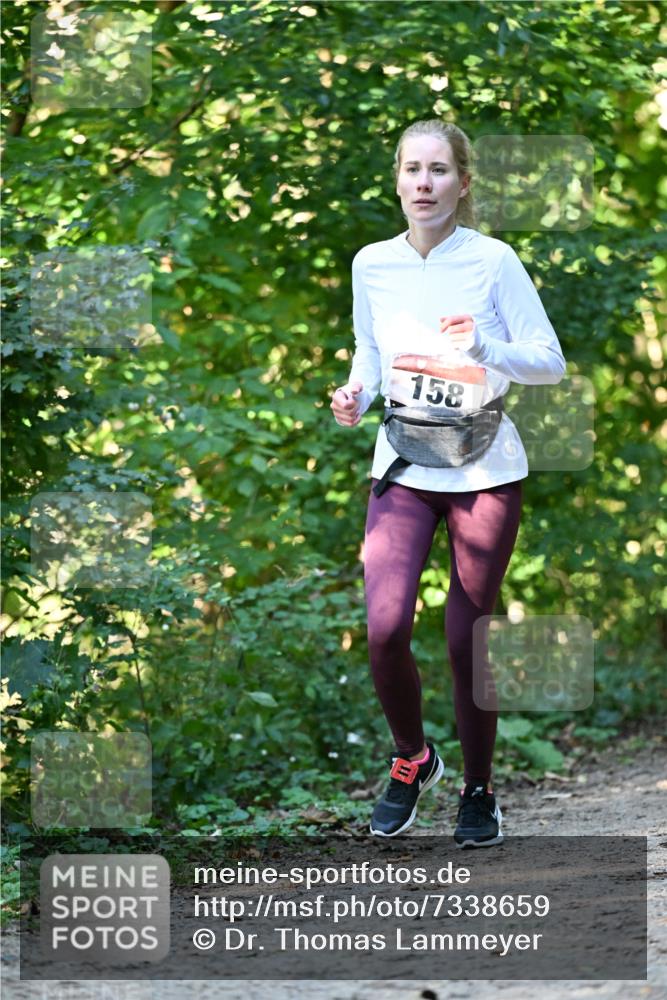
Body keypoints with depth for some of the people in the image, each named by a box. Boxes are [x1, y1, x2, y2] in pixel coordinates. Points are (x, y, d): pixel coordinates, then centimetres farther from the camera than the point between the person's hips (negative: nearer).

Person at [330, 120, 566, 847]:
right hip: (402, 469, 2)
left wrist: (484, 347, -23)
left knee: (466, 638, 2)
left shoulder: (493, 262, -7)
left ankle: (478, 792, 22)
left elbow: (550, 363, -6)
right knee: (385, 629, -14)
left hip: (483, 471, -2)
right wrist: (356, 392, -4)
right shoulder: (372, 265, 2)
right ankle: (411, 758, 14)